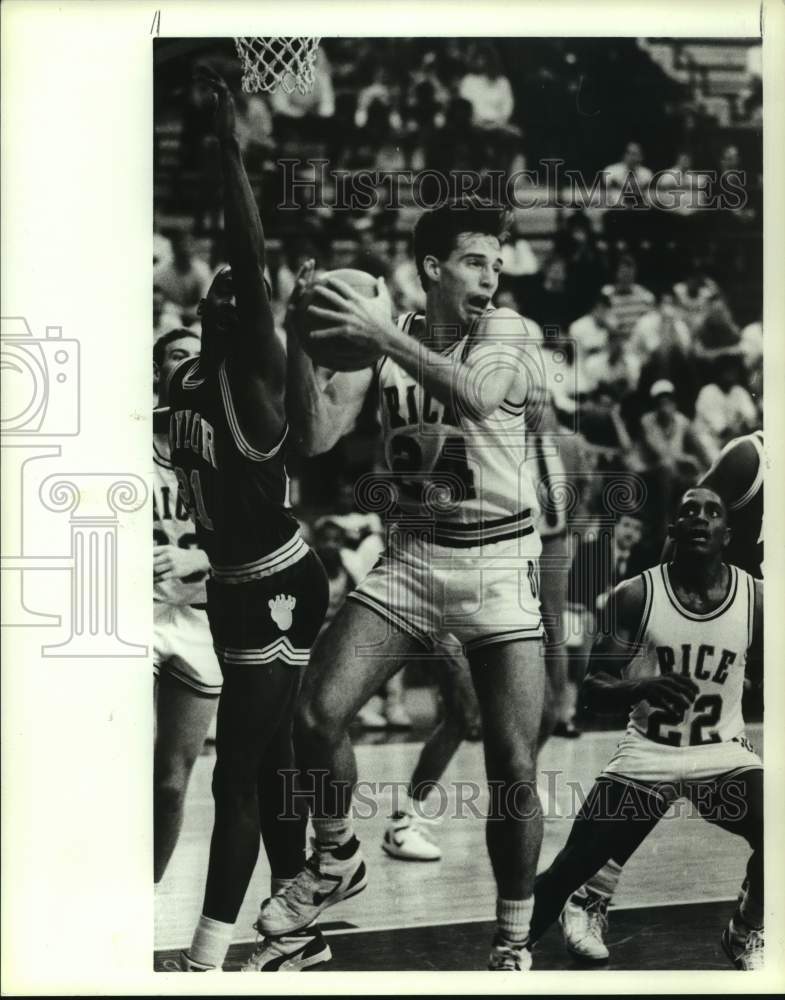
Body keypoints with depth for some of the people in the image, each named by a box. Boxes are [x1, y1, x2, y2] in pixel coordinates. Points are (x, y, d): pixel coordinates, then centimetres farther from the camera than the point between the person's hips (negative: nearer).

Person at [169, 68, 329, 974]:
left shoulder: (258, 371, -15)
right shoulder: (184, 381, 9)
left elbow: (252, 262, -28)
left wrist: (228, 145, -30)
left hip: (275, 592, -9)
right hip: (231, 590, 9)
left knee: (237, 776, -8)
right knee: (267, 764, 16)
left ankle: (206, 961, -4)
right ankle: (302, 930, 29)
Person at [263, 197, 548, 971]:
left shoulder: (503, 331, -5)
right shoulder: (382, 334, 2)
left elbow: (476, 395, -28)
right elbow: (317, 436, -6)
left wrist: (380, 333, -32)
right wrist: (300, 337, -17)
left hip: (498, 560, -2)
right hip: (410, 554, 2)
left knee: (514, 768, -6)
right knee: (317, 713, -12)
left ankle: (514, 940, 14)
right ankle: (336, 861, 16)